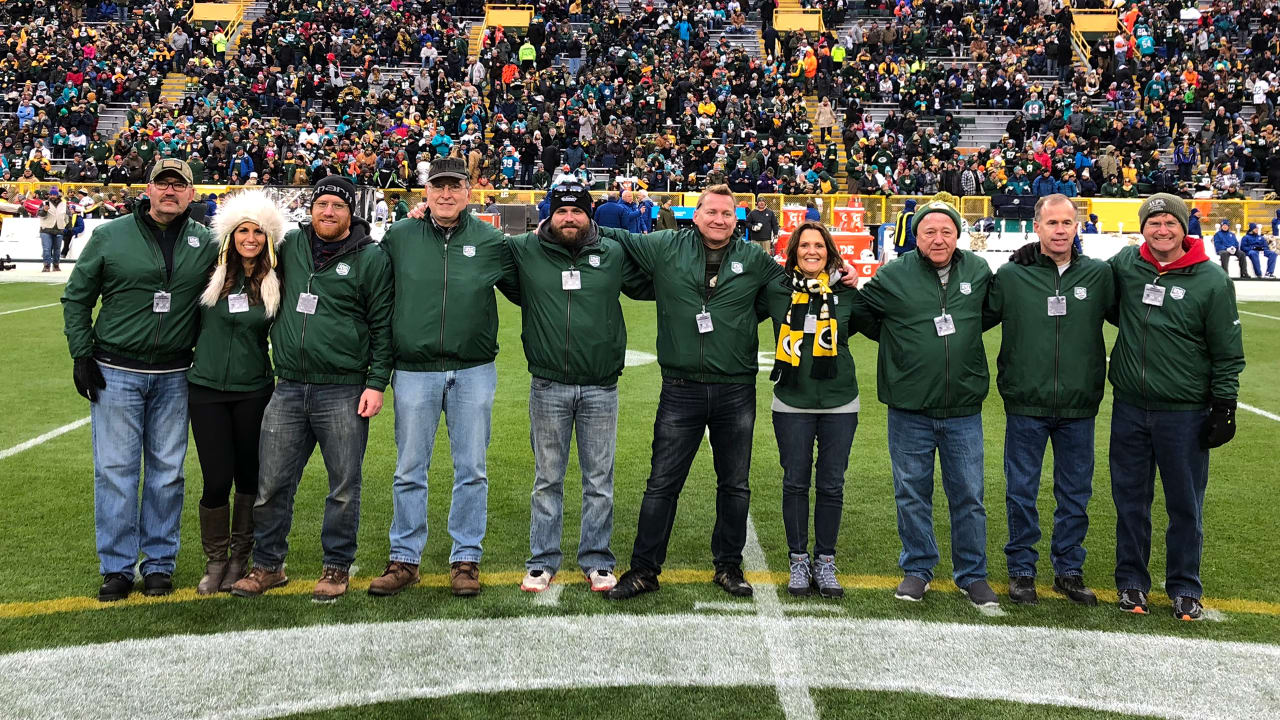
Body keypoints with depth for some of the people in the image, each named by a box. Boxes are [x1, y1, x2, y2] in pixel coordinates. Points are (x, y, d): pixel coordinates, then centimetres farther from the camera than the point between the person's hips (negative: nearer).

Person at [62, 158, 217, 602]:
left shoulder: (207, 244, 3)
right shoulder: (110, 236, 0)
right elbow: (77, 297, 6)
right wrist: (82, 356, -2)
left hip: (174, 377, 1)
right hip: (115, 373, -1)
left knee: (167, 472, 7)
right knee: (115, 470, 1)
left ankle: (160, 563, 18)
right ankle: (117, 567, 11)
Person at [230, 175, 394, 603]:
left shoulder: (371, 258, -1)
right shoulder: (290, 246, 9)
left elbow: (382, 327, -2)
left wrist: (376, 383, -7)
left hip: (344, 394, -3)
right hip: (289, 390, 4)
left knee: (344, 487, 6)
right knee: (270, 485, 8)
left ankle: (337, 567, 21)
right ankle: (268, 565, 24)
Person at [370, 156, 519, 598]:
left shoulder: (491, 241, 2)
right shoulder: (399, 236, 3)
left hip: (473, 371, 0)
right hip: (414, 370, 0)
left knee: (471, 471, 7)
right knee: (409, 471, 8)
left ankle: (466, 558, 19)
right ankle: (405, 558, 21)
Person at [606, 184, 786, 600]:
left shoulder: (755, 260, 4)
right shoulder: (664, 248, 1)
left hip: (736, 392, 1)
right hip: (681, 390, -1)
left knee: (735, 485, 11)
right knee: (662, 484, 4)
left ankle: (729, 566, 27)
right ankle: (644, 569, 15)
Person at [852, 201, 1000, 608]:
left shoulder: (978, 271, 3)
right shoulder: (893, 276, -5)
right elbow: (857, 313, 6)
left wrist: (961, 334, 9)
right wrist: (904, 343, 4)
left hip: (963, 410, 2)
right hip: (909, 410, -1)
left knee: (968, 495, 9)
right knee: (912, 493, 10)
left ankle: (972, 574, 24)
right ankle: (917, 570, 25)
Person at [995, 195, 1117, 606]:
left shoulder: (1099, 275, 2)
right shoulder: (1011, 276, -2)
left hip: (1079, 407, 2)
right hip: (1025, 406, -1)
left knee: (1076, 494, 12)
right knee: (1021, 493, 7)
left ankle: (1069, 570, 26)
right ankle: (1022, 570, 21)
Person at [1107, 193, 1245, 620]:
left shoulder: (1212, 281, -6)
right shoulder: (1125, 264, 1)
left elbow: (1227, 353, -2)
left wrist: (1224, 408, -4)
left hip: (1185, 415, -2)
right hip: (1129, 410, 2)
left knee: (1185, 505, 8)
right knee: (1130, 501, 11)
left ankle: (1185, 588, 23)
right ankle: (1131, 582, 25)